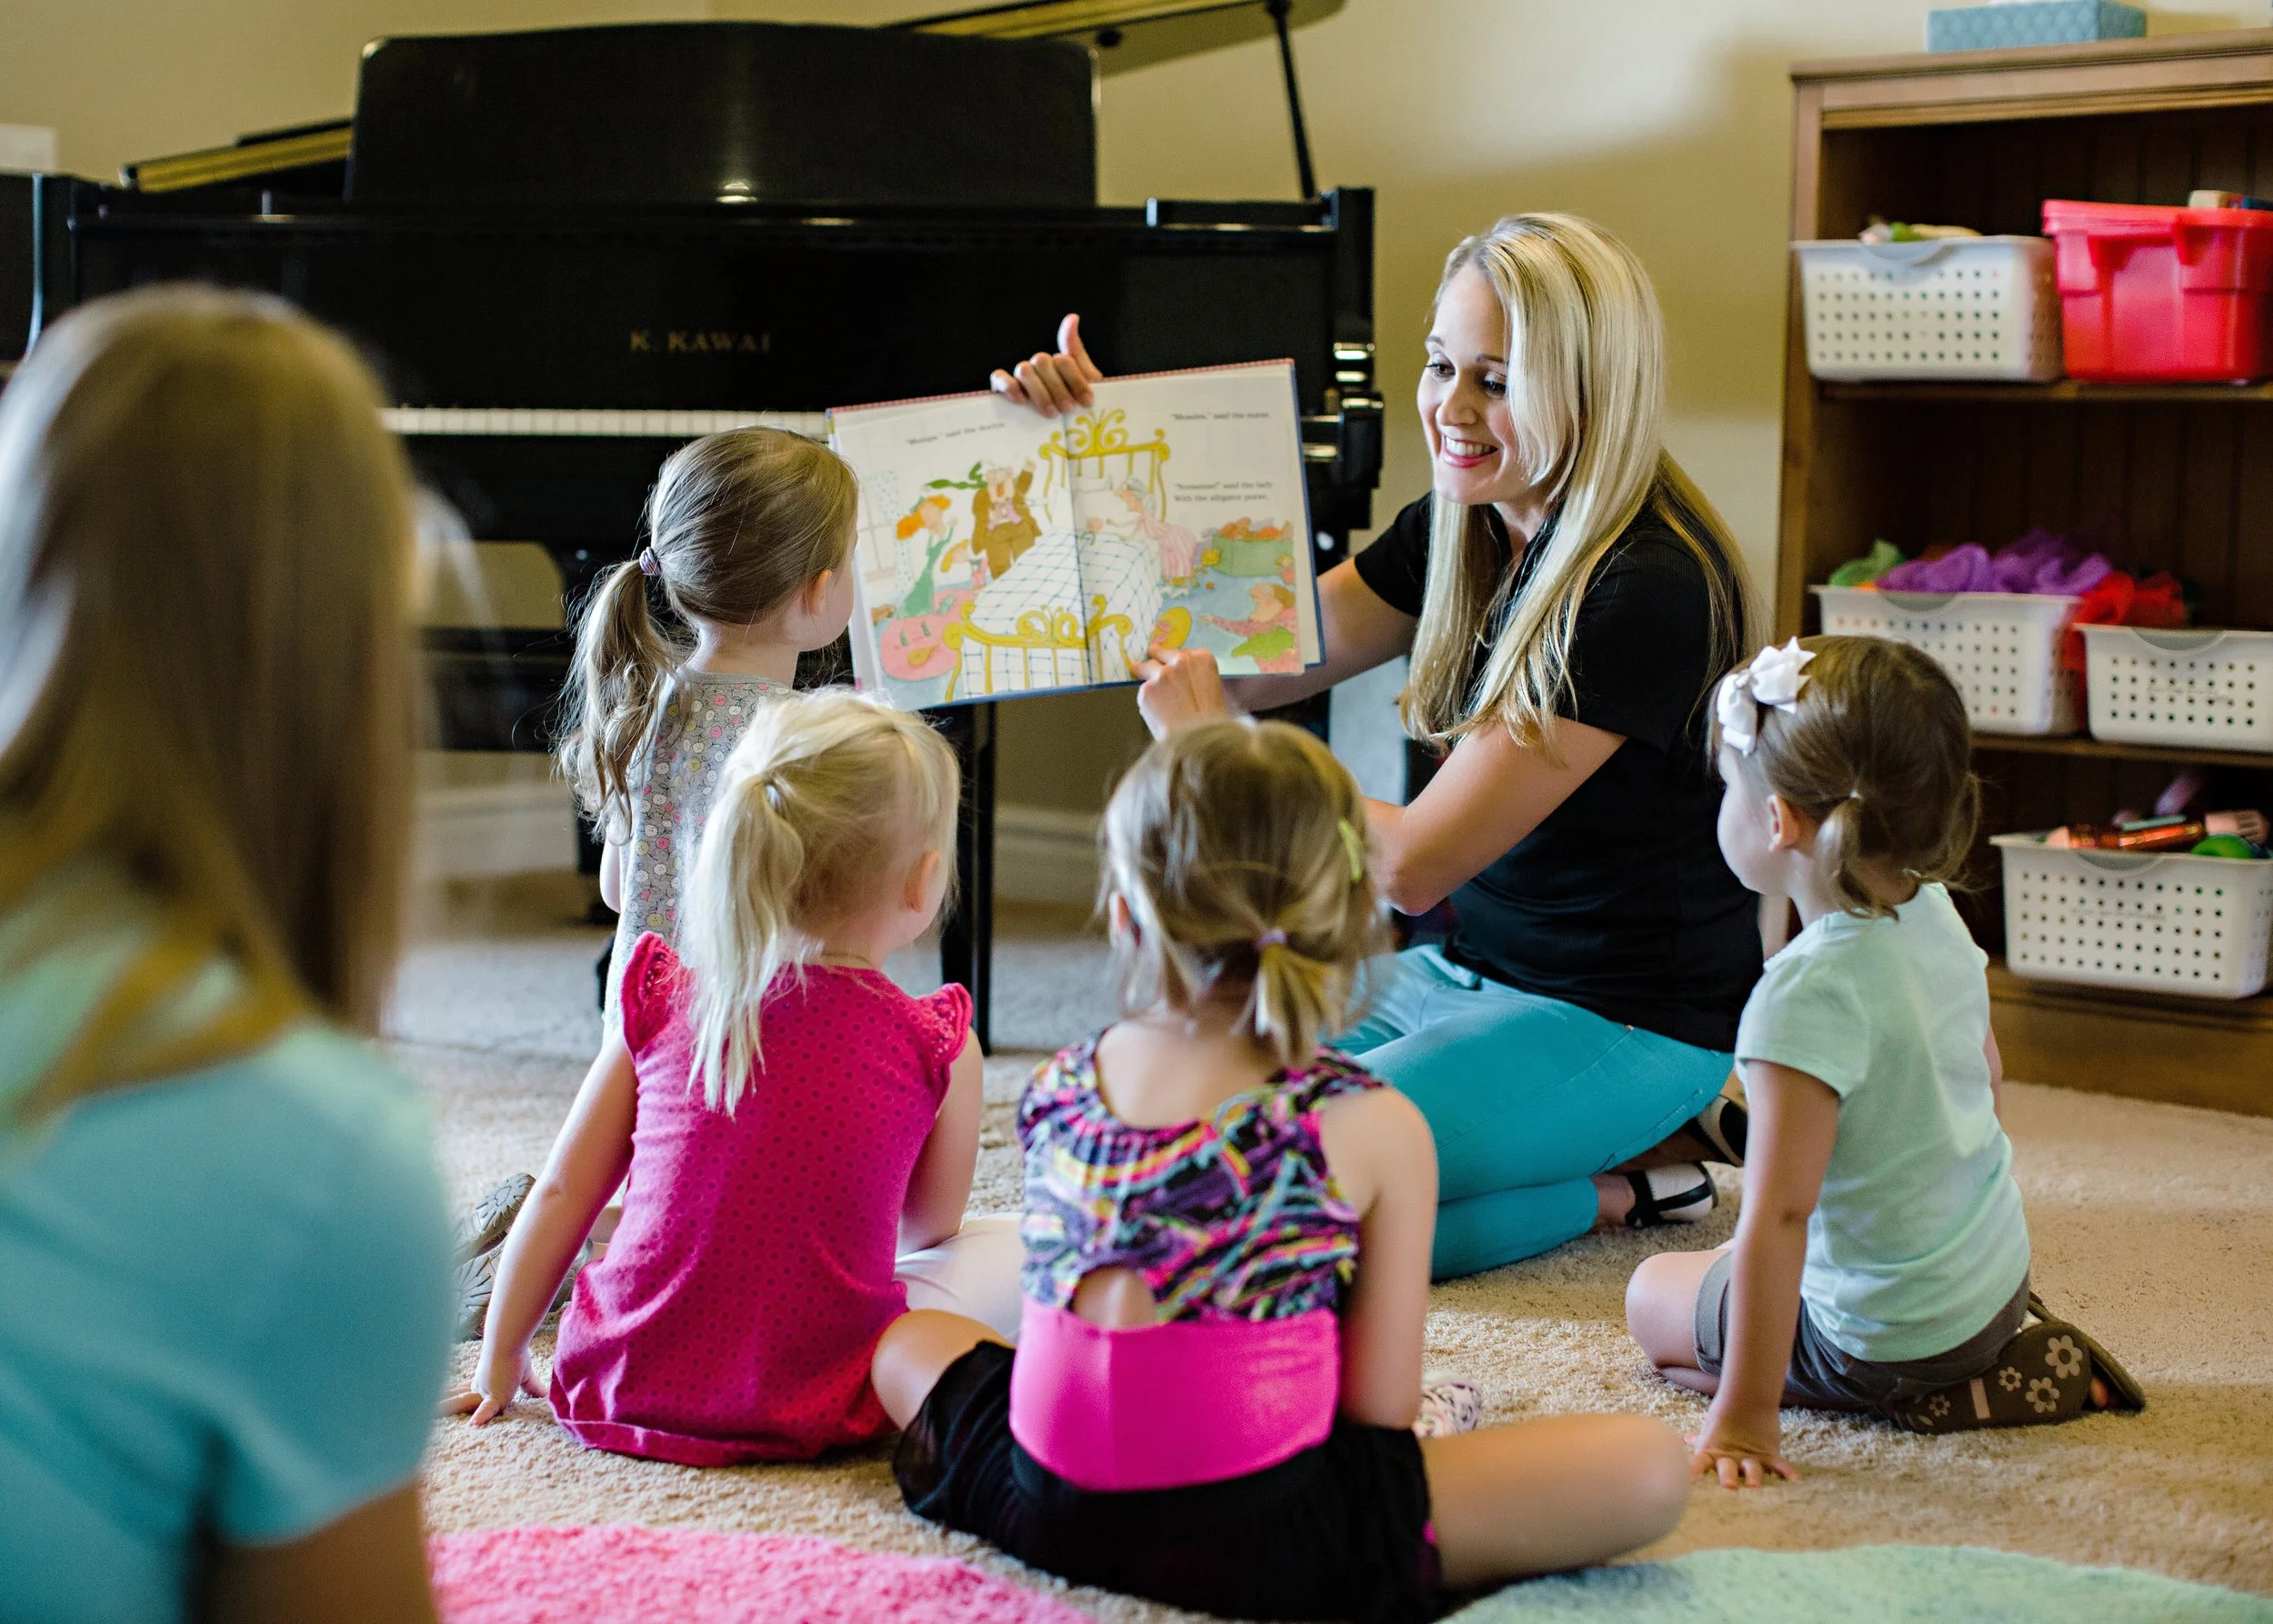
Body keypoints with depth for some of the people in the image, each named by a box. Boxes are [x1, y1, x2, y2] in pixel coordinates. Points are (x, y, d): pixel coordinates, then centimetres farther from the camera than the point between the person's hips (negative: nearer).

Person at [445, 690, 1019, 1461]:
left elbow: (562, 1194, 4)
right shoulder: (938, 1048, -8)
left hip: (629, 1390, 3)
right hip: (810, 1410, -3)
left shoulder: (663, 1004, -2)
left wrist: (499, 1359, 17)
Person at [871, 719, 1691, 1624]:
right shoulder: (1374, 1130, -5)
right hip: (1260, 1547, -3)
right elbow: (1381, 1408, -4)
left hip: (1051, 1514, 3)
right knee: (1648, 1466, -1)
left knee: (910, 1339, 35)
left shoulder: (1056, 1089, 6)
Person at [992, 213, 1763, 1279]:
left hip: (1625, 1021, -9)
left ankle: (1617, 1181, -2)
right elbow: (1241, 664, 6)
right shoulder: (1458, 533, 2)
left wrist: (1209, 742, -17)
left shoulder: (1648, 589, -24)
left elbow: (1413, 863, -26)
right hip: (1471, 970, 9)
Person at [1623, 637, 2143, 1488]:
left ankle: (1937, 1400, -2)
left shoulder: (1807, 995, -31)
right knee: (1721, 1263, 30)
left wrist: (1744, 1415, -28)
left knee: (1654, 1294, 14)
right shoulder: (1936, 916, -6)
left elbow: (1779, 1216, -32)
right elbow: (1989, 1075, 11)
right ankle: (2014, 1353, 14)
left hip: (1886, 1339, -8)